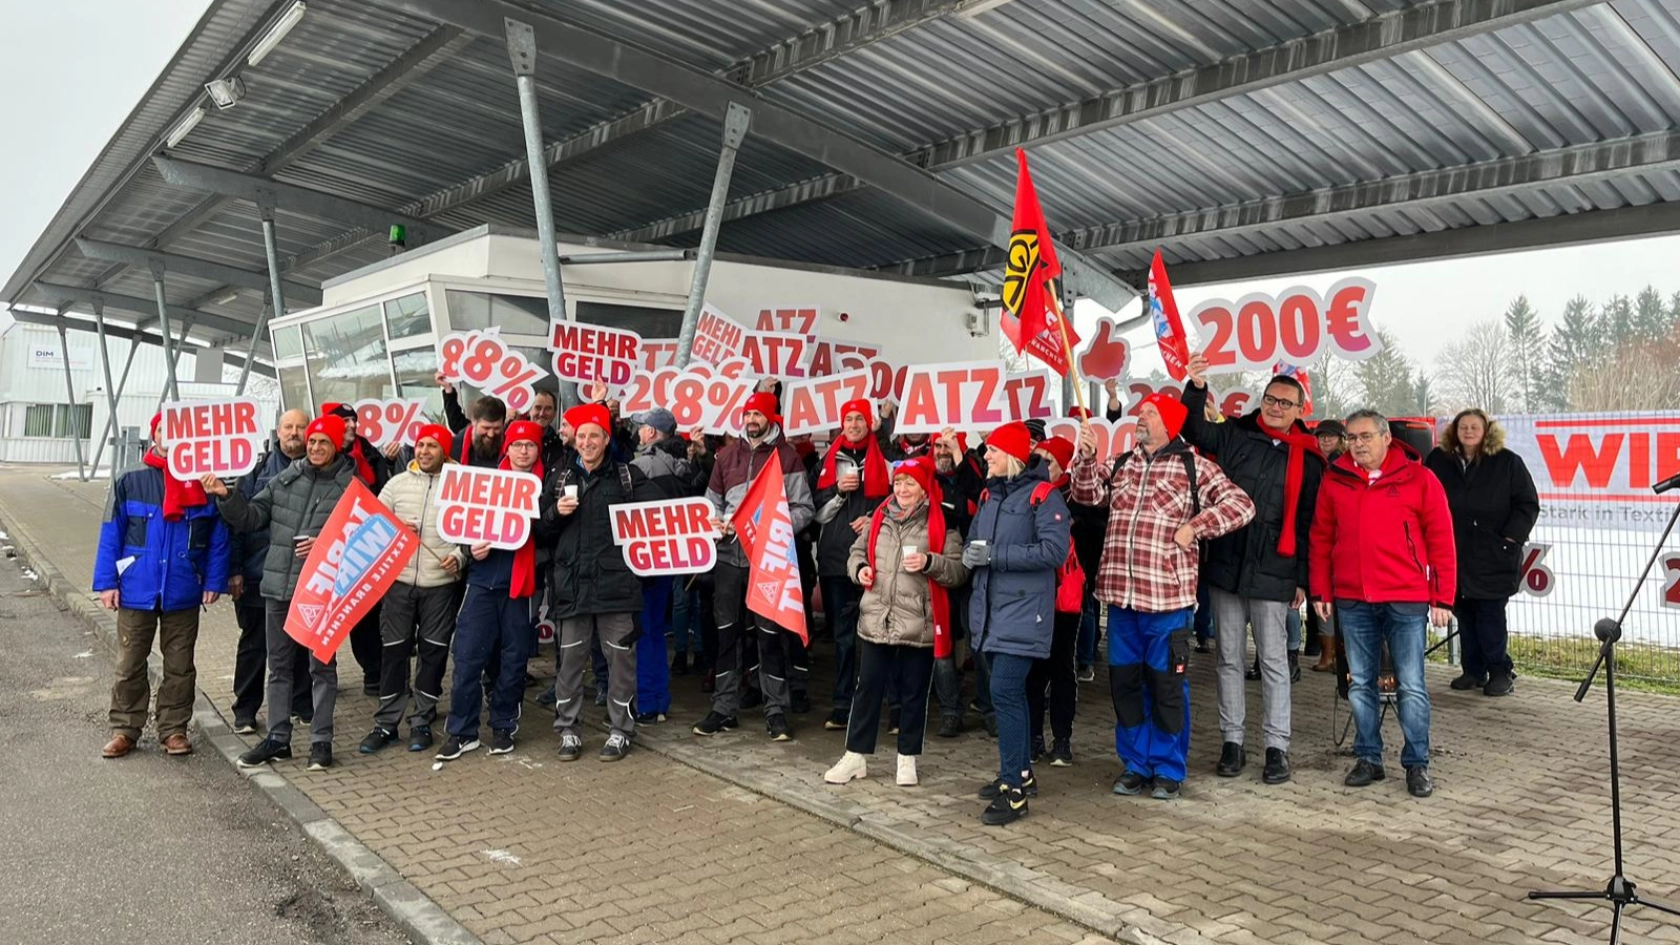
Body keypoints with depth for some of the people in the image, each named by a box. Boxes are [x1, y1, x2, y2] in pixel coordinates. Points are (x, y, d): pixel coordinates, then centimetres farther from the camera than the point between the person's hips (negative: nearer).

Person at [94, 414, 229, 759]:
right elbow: (111, 534, 1)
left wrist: (214, 581, -6)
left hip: (184, 592, 0)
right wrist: (106, 582, -5)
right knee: (129, 665, 8)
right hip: (137, 590, 0)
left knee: (180, 666, 9)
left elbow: (218, 537, 0)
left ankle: (174, 729, 20)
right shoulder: (131, 482, 1)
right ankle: (124, 730, 20)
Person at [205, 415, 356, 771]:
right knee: (279, 664, 14)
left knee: (322, 665, 6)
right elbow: (252, 516, 6)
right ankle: (277, 738, 25)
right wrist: (226, 496, -9)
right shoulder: (286, 478, 6)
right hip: (278, 585, 5)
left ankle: (321, 741, 15)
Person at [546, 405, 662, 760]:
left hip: (616, 581, -2)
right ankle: (568, 729, 19)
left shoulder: (628, 475, 3)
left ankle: (620, 730, 15)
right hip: (572, 581, 2)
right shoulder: (559, 478, 12)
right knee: (571, 657, 7)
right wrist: (556, 513, -6)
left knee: (620, 657, 3)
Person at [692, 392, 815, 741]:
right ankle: (724, 708, 18)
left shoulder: (786, 455, -2)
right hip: (729, 554, 4)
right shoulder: (727, 455, 11)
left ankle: (776, 710, 11)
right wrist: (716, 523, -2)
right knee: (727, 632, 9)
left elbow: (803, 509, -4)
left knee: (771, 634, 2)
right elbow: (712, 501, 18)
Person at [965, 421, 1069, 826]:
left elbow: (1055, 550, -19)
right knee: (1009, 693, 15)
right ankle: (1021, 773, 29)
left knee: (1005, 693, -13)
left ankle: (1014, 790, -5)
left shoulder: (1042, 495, -9)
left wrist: (996, 555, -19)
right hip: (990, 610, 8)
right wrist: (969, 555, -3)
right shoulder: (990, 495, 15)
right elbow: (974, 541, 21)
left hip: (1022, 611, -8)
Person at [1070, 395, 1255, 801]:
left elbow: (1240, 504, -5)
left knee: (1167, 683, 5)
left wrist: (1194, 526, -13)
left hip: (1166, 596, -5)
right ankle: (1136, 764, 26)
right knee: (1124, 680, 12)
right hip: (1120, 594, 5)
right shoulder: (1121, 464, 14)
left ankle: (1168, 769, 20)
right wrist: (1087, 457, -9)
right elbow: (1088, 494, 5)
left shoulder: (1193, 466, -1)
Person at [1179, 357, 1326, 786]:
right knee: (1230, 659, 9)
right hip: (1226, 568, 2)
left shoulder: (1308, 458, 3)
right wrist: (1196, 388, -26)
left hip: (1273, 574, -1)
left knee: (1274, 662, 4)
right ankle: (1232, 742, 18)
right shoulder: (1235, 435, 6)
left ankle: (1277, 747, 13)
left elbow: (1309, 524, 4)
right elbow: (1194, 431, -10)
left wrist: (1302, 578, 1)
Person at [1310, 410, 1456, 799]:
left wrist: (1442, 597, -4)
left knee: (1411, 686, 2)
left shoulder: (1418, 478, -1)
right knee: (1360, 684, 10)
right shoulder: (1335, 481, 8)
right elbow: (1321, 539, 10)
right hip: (1352, 600, 3)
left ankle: (1417, 764, 14)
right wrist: (1321, 591, 5)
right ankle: (1369, 758, 21)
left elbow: (1441, 540, -1)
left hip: (1406, 599, -3)